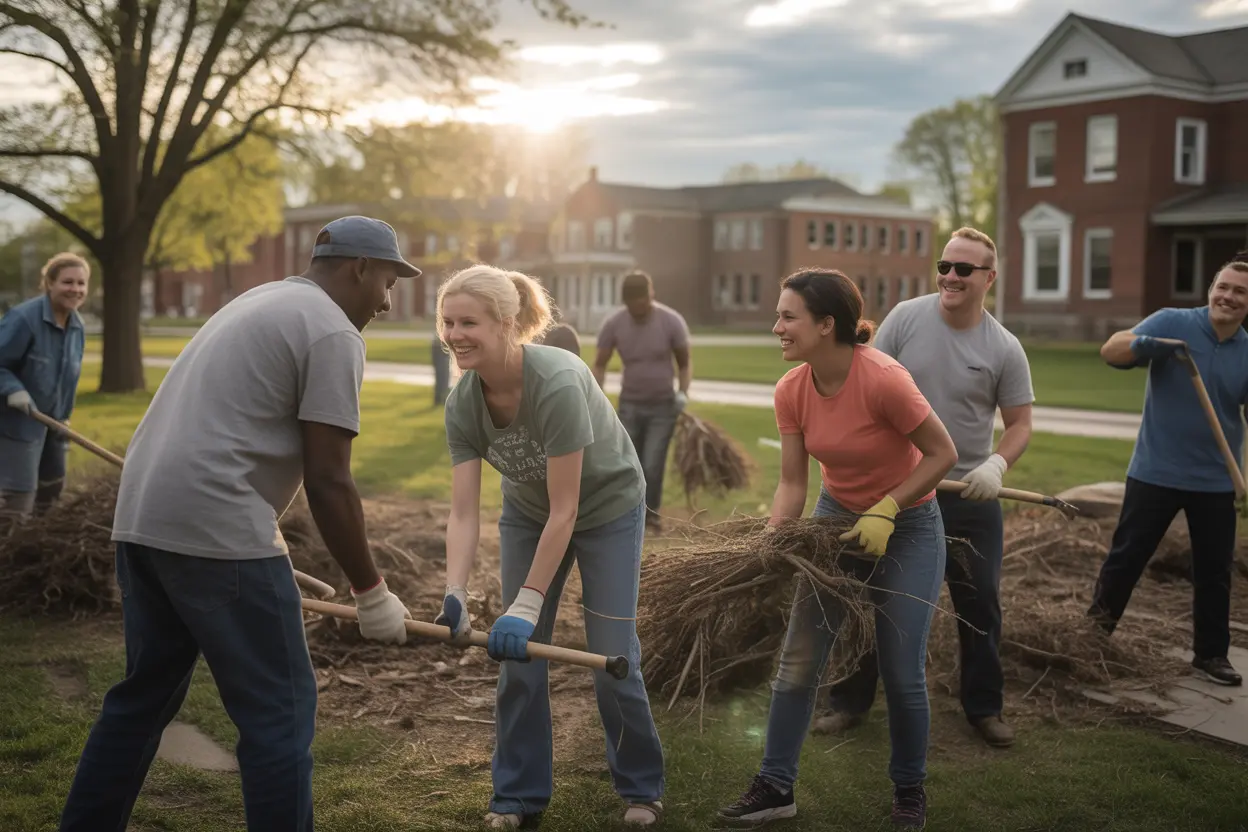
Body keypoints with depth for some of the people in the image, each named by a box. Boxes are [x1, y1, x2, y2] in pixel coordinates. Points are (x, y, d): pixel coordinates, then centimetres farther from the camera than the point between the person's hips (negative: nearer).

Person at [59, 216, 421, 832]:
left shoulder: (261, 301, 23)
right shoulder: (333, 332, -6)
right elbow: (327, 482, -10)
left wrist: (273, 539, 36)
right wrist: (371, 593, -2)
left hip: (141, 519, 10)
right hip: (217, 532, -9)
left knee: (144, 694, 21)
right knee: (278, 711, -1)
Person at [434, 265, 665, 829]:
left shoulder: (558, 384, -37)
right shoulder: (462, 403, -19)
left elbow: (564, 511, -32)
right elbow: (463, 513, -20)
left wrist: (528, 604, -32)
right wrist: (455, 594, -34)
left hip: (606, 508, -5)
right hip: (527, 512, 5)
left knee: (612, 659, -3)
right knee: (517, 657, 2)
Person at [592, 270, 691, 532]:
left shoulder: (672, 321, -15)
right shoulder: (613, 323, -12)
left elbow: (685, 363, -3)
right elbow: (600, 366, -2)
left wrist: (683, 393, -19)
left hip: (663, 405, -2)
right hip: (630, 405, 2)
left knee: (652, 466, -11)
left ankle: (651, 512, 10)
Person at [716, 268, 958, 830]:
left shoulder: (882, 378, -29)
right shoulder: (791, 390, -11)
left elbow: (942, 454, -18)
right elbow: (792, 484, -8)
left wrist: (883, 512, -22)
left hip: (907, 525, -5)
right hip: (836, 518, 5)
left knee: (902, 673, 2)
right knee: (798, 660, 3)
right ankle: (776, 787, 16)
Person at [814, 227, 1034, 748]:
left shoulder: (1004, 349, -6)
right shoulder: (906, 317, -6)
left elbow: (1020, 422, 0)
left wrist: (997, 464, -18)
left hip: (969, 495, 0)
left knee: (980, 605, 10)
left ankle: (984, 708, 28)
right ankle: (850, 703, 21)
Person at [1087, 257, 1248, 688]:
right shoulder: (1172, 322, -8)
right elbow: (1111, 351, -17)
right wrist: (1147, 345, -38)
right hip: (1156, 472, -3)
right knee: (1127, 555, 8)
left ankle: (1211, 654, 24)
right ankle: (1096, 626, 26)